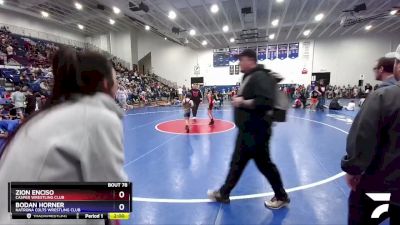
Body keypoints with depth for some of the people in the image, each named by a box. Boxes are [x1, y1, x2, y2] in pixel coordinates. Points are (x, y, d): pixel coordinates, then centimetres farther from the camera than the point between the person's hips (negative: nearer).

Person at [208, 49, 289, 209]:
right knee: (237, 163, 16)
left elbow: (265, 102, -31)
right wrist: (239, 100, 7)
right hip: (247, 130, 10)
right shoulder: (249, 77, 14)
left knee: (264, 164, 6)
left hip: (256, 132, -10)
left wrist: (242, 103, -24)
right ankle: (223, 194, 31)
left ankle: (282, 197, 30)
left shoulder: (260, 76, -18)